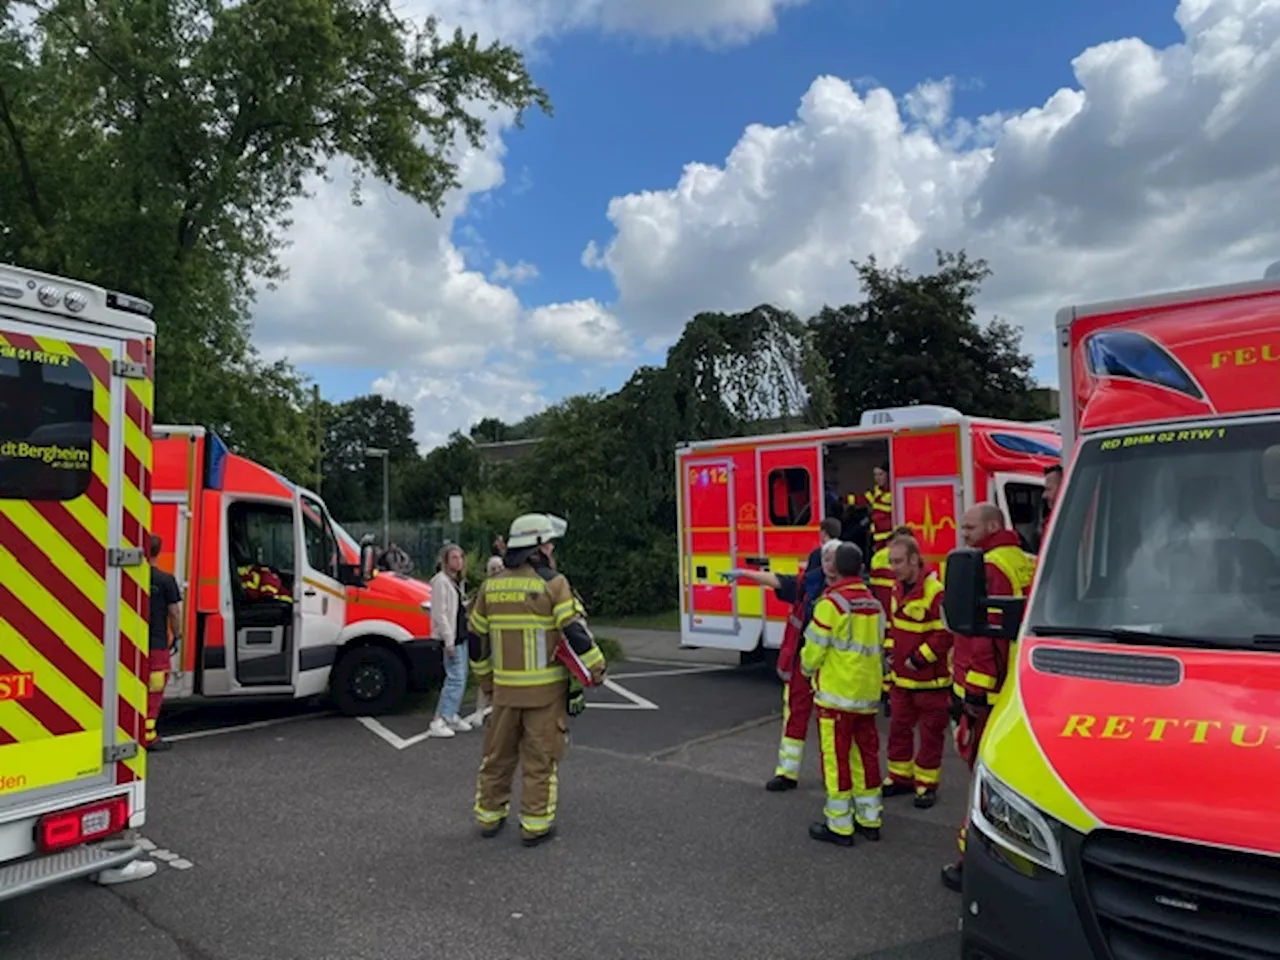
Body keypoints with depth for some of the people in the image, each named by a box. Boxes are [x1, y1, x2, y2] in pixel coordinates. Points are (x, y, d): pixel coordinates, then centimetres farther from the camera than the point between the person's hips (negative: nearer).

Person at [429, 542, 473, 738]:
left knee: (460, 678, 12)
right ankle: (439, 721, -7)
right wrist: (449, 640, -19)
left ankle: (452, 716, 21)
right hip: (450, 636, -9)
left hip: (461, 634, 9)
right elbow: (440, 613, -17)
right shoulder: (441, 580, -12)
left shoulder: (459, 581, 17)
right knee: (456, 678, -11)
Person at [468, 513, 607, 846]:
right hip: (545, 689, -5)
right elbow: (575, 632, -15)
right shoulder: (552, 583, -11)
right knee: (541, 758, 6)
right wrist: (596, 669, -3)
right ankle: (536, 824, 12)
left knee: (497, 754, 17)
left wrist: (486, 679, 25)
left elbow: (476, 638, 13)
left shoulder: (491, 586, 6)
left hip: (505, 688, 5)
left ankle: (489, 815, 29)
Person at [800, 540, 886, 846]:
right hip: (868, 692, 7)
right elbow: (877, 648, 12)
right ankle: (869, 820, 24)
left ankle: (839, 826, 7)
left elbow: (814, 649, -13)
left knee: (836, 757, 1)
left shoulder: (832, 602, -15)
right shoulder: (874, 603, 8)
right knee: (866, 753, 15)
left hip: (837, 693, -7)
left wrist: (808, 667, 7)